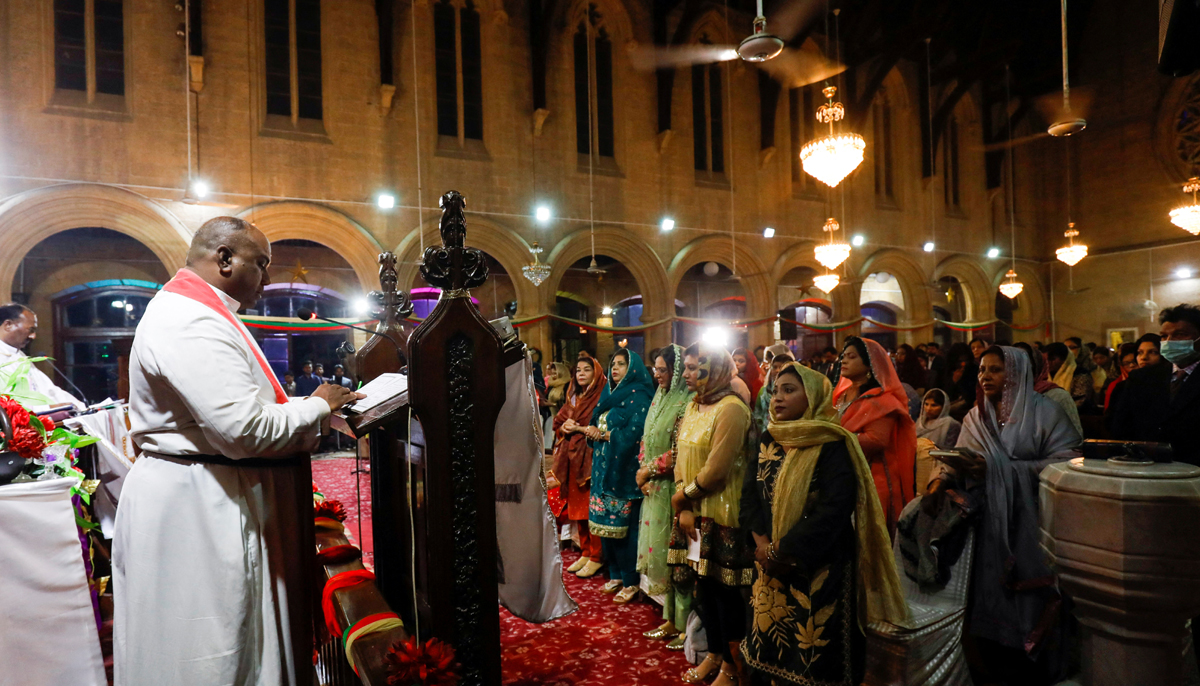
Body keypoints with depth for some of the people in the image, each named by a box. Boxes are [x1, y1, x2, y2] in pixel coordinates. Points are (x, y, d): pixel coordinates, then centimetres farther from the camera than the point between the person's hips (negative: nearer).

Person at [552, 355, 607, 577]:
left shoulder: (602, 398, -5)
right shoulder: (573, 398, 16)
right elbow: (558, 425, 17)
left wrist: (579, 429, -14)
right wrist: (565, 428, -4)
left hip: (592, 458, -7)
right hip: (572, 459, 7)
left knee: (592, 508, -5)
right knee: (577, 507, 9)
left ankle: (596, 557, 6)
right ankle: (585, 552, 21)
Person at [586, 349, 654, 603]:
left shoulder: (638, 396, -8)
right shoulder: (610, 393, 16)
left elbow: (633, 433, -18)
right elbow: (594, 424, 17)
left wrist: (604, 434, -11)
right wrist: (591, 431, -5)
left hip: (624, 470, -8)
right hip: (605, 468, 8)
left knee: (624, 525, -3)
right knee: (607, 523, 11)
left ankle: (631, 581, 10)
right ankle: (616, 574, 25)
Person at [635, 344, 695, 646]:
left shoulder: (687, 402, -16)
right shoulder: (659, 397, 11)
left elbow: (679, 451, -20)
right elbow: (647, 439, 15)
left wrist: (649, 470, -10)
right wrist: (643, 470, 1)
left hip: (673, 490, -8)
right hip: (653, 488, 8)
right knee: (660, 551, 14)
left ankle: (685, 625, 15)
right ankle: (670, 619, 28)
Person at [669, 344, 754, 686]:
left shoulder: (730, 409, -18)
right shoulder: (694, 406, 8)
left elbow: (715, 471, -22)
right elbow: (682, 457, 7)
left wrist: (682, 496, -8)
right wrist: (683, 507, -4)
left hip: (720, 515, -7)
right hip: (693, 514, 8)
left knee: (725, 589, 6)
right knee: (703, 584, 17)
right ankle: (714, 653, 36)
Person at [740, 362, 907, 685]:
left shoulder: (833, 446, -12)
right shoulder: (767, 442, 7)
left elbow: (834, 508, -20)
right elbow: (749, 494, 0)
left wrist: (786, 550, -19)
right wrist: (762, 543, -14)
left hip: (818, 569, -5)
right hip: (772, 569, 6)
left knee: (814, 658, 6)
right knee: (768, 649, 15)